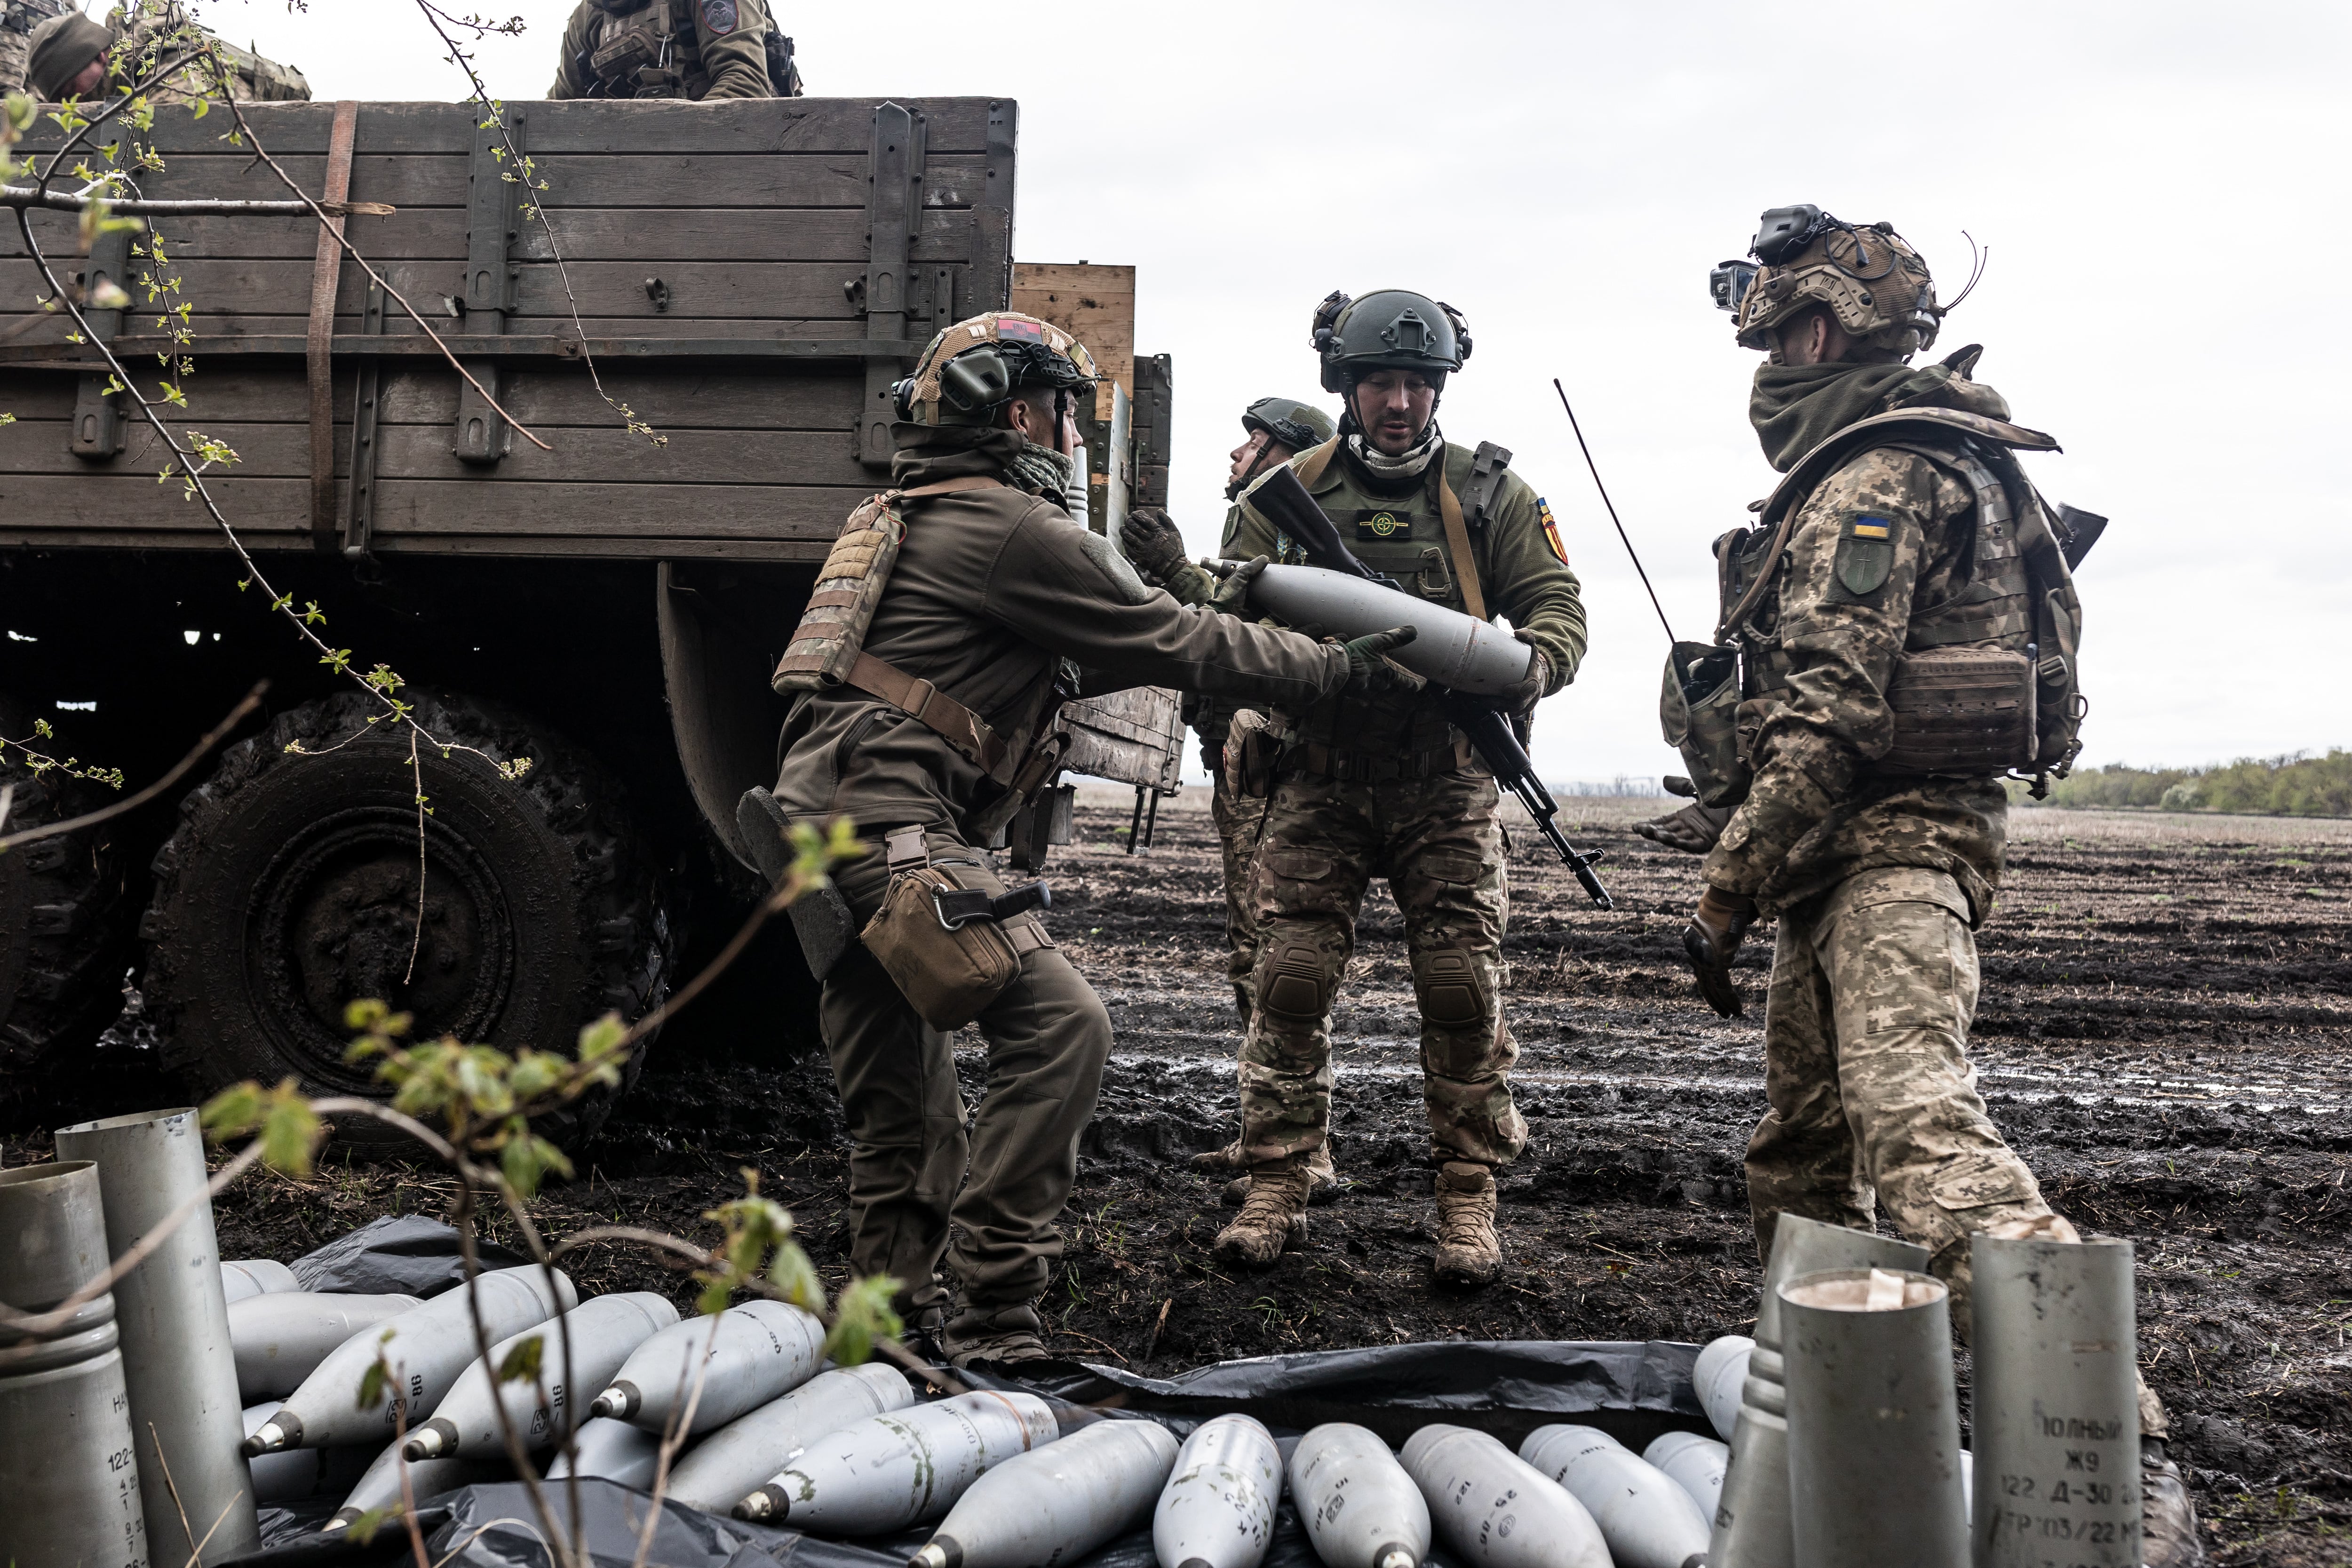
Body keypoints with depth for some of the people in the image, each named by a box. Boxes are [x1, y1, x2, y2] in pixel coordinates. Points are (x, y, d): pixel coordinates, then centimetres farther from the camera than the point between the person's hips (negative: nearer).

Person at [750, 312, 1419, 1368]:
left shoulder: (919, 519, 26)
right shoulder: (1011, 527, -6)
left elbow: (1064, 665, 29)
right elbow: (1174, 646, -4)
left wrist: (1204, 619, 24)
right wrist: (1342, 669, 4)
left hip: (820, 825, 11)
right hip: (890, 821, -11)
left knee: (901, 1109, 16)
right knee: (1058, 1024, -16)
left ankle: (900, 1316, 26)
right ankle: (991, 1318, -14)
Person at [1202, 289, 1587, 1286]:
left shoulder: (1488, 492, 5)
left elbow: (1557, 604, 4)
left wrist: (1534, 664, -19)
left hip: (1446, 783, -1)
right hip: (1318, 780, 1)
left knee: (1463, 990, -3)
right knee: (1289, 979, -4)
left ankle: (1468, 1201, 9)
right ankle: (1276, 1188, 8)